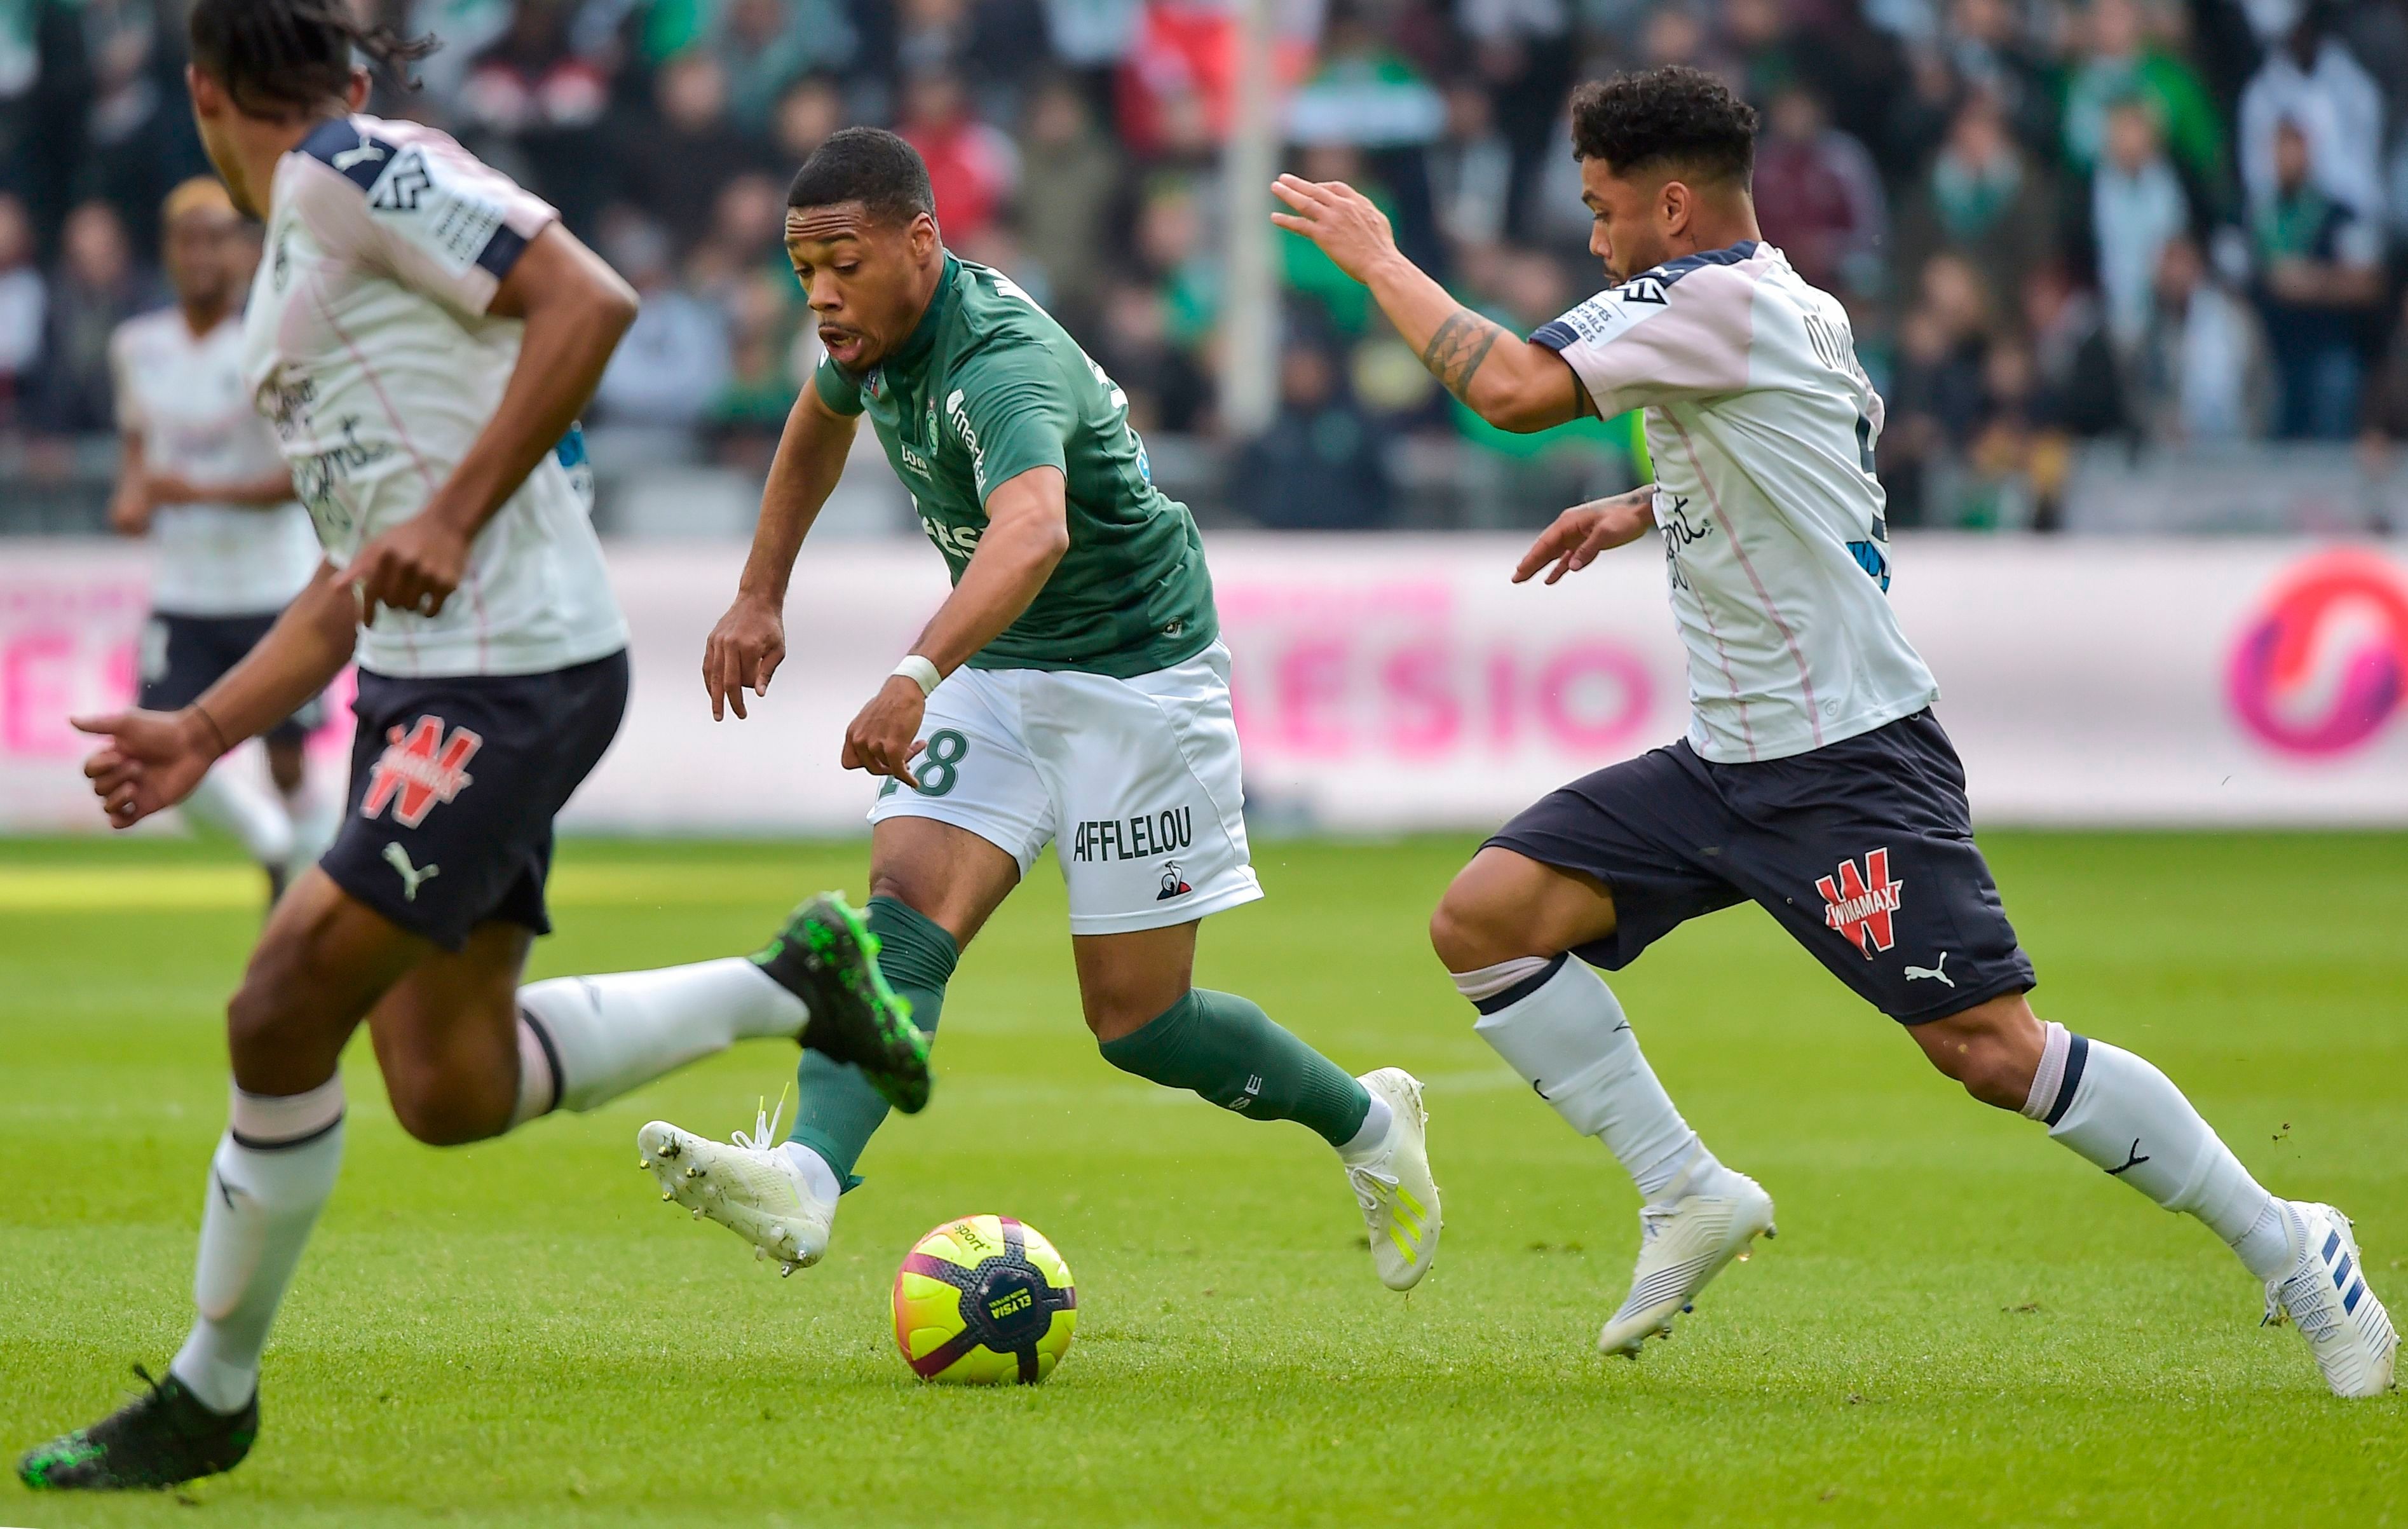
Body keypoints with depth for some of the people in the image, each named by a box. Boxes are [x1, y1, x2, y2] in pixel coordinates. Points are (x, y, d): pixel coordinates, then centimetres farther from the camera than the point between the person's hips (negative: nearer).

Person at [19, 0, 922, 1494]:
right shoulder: (299, 262, 23)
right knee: (450, 1088, 7)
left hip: (509, 672, -10)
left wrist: (455, 516, -19)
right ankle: (795, 982, 20)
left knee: (283, 1018, -9)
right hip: (424, 682, 10)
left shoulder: (353, 170, -6)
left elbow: (590, 302, -18)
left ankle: (211, 1394, 3)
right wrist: (203, 733, 18)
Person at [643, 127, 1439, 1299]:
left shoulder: (1002, 365, -31)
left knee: (1136, 1022, -1)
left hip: (1137, 671, -7)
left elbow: (1035, 533, -52)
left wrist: (916, 676, -66)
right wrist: (760, 597, 17)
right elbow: (821, 421, 23)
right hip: (999, 671, 7)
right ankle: (805, 1181, -34)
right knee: (904, 911, -18)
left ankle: (1366, 1123, 24)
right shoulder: (876, 335, -4)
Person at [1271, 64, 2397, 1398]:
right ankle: (1690, 1197, 3)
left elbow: (1514, 389, -21)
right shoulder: (1794, 308, 13)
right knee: (1483, 918, -3)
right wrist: (1642, 512, 22)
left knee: (1991, 1050, -12)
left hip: (1847, 763, -10)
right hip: (1723, 766, 10)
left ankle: (2288, 1250, 1)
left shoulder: (1717, 297, -16)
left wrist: (1376, 258, -7)